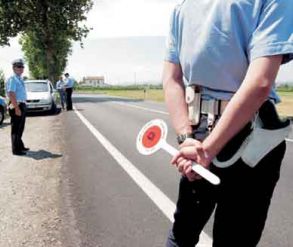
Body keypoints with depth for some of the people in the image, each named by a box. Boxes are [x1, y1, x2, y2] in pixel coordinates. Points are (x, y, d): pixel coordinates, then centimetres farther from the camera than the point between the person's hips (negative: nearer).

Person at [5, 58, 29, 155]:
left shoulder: (20, 79, 14)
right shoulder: (12, 79, -16)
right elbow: (11, 95, -24)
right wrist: (17, 108, -27)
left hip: (22, 105, 10)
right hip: (16, 106, -10)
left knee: (20, 128, 20)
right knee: (16, 128, -1)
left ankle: (20, 146, 33)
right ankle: (16, 150, 7)